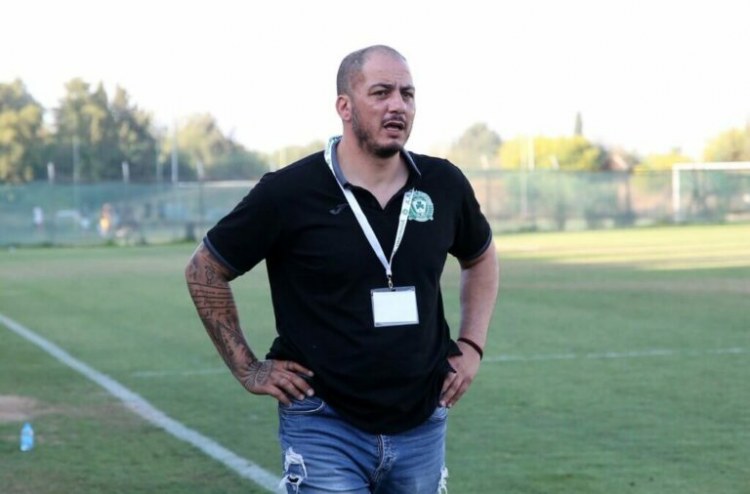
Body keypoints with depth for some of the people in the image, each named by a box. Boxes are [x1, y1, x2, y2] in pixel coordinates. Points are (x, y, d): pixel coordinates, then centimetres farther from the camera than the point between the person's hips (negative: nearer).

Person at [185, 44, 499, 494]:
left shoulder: (443, 185, 2)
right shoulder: (289, 192, -10)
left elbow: (481, 258, 22)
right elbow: (205, 271, 1)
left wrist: (472, 346, 11)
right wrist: (248, 368, -1)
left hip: (421, 427, 4)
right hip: (326, 427, -4)